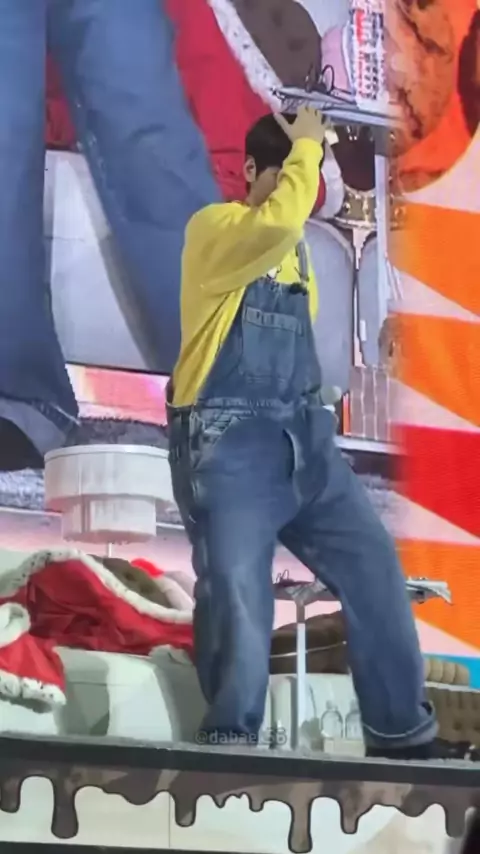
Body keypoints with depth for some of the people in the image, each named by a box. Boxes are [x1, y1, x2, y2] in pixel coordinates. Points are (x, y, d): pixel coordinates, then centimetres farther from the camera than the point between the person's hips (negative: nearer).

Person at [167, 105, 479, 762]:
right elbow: (280, 219, -28)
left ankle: (401, 732, 11)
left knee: (372, 564, 3)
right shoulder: (213, 229, -6)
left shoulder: (295, 250, 20)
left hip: (303, 438, 8)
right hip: (227, 442, -8)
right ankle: (231, 741, 1)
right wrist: (307, 145, -15)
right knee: (239, 593, -12)